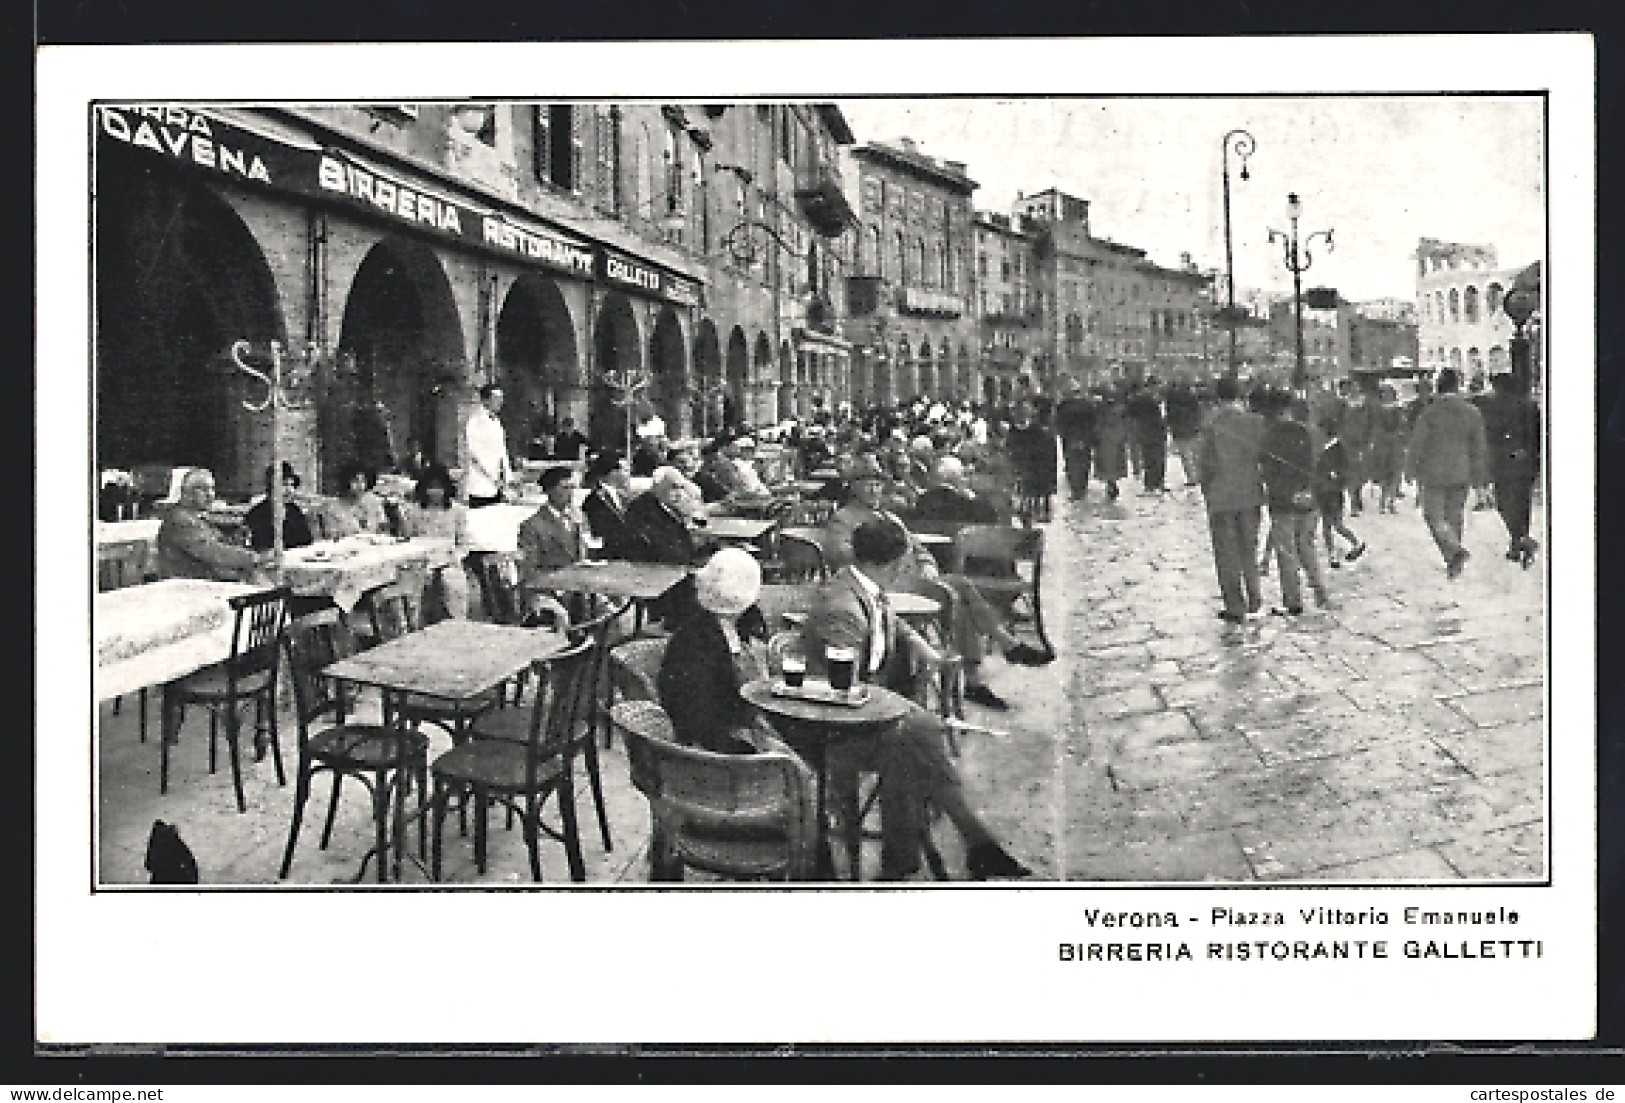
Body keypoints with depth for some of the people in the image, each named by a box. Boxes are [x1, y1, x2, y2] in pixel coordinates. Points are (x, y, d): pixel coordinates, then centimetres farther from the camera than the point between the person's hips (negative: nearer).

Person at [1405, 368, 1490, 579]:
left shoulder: (1430, 412, -12)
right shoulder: (1473, 412, 0)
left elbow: (1417, 444, -9)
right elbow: (1479, 448, 4)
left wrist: (1411, 470, 4)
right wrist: (1479, 477, 13)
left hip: (1435, 474, -4)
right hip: (1461, 474, 4)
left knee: (1434, 516, 3)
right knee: (1454, 517, 14)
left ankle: (1456, 551, -18)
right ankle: (1452, 563, 18)